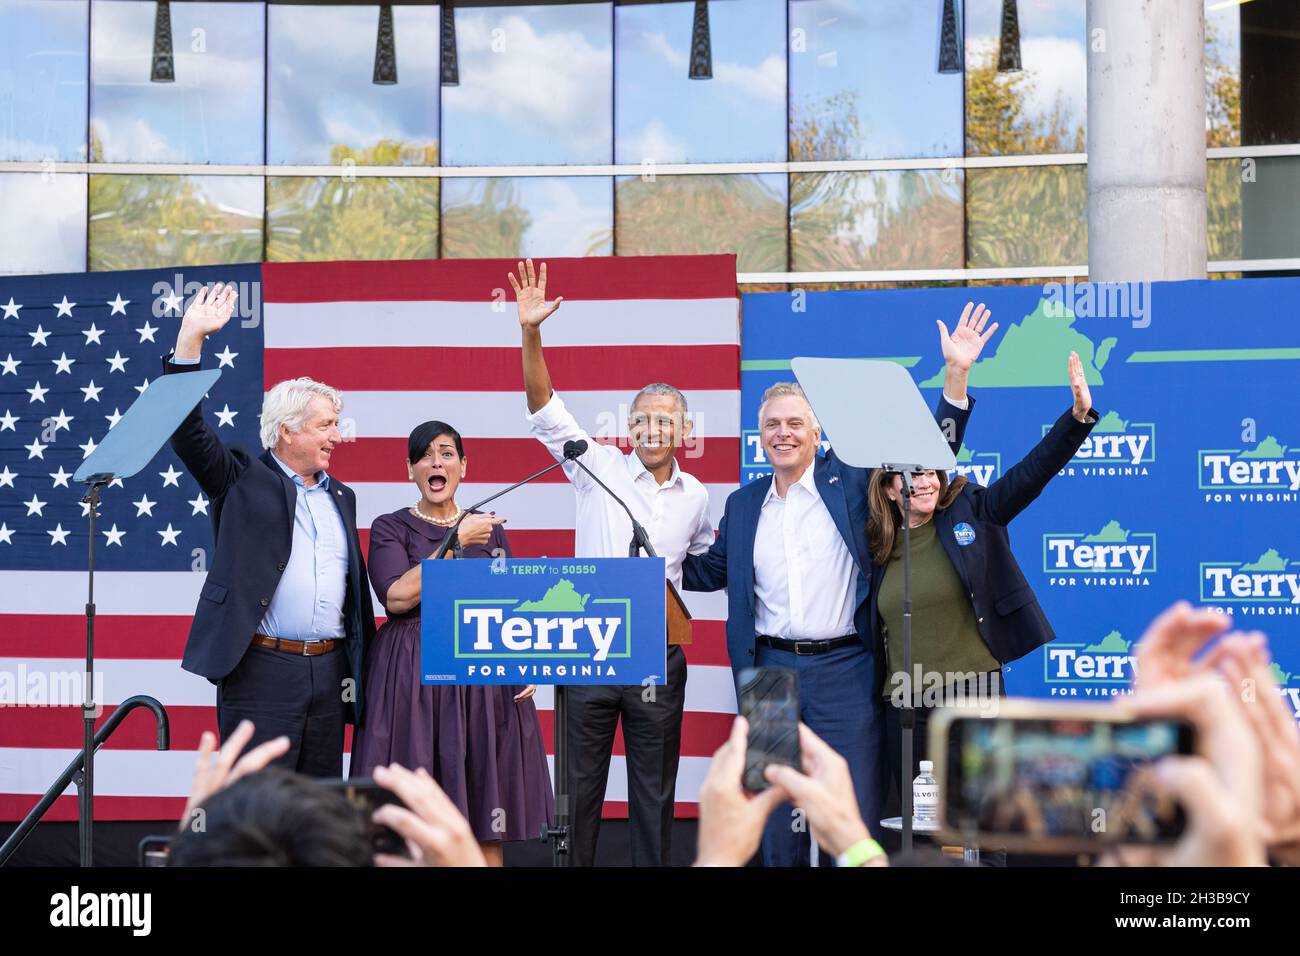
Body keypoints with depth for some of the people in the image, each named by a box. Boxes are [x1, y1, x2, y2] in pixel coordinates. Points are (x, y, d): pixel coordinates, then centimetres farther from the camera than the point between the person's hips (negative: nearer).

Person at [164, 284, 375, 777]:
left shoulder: (341, 497, 18)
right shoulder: (244, 482, 3)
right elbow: (188, 431, -8)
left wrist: (360, 670, 16)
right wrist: (192, 337, -15)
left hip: (329, 674, 6)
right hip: (262, 671, -6)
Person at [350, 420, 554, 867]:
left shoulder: (490, 529, 13)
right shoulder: (390, 528, 3)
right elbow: (397, 596, -13)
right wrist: (457, 541, -12)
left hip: (484, 679, 3)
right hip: (411, 677, -3)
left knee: (486, 821, 0)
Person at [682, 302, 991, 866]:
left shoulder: (850, 481, 2)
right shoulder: (743, 505, 14)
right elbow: (716, 567, 25)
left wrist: (956, 374, -9)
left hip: (843, 670, -3)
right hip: (772, 671, 3)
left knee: (854, 815, -3)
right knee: (779, 818, 9)